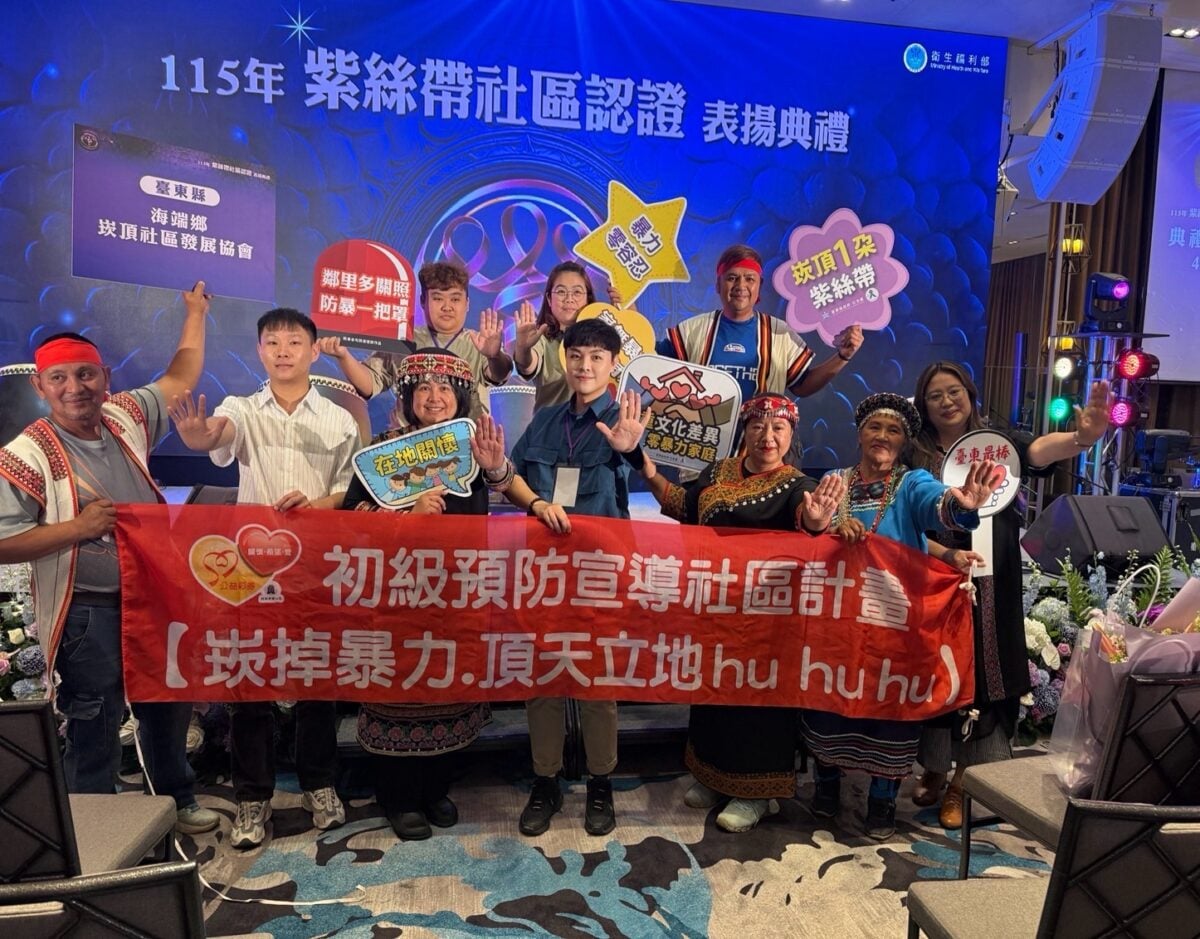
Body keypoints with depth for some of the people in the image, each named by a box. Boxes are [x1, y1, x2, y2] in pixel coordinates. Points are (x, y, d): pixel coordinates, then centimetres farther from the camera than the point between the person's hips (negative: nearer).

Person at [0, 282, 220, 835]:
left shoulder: (125, 418, 3)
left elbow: (179, 380, 17)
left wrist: (195, 314, 23)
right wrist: (77, 528, -23)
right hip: (89, 614, -6)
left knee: (170, 709, 21)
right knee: (94, 736, 5)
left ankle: (177, 800, 43)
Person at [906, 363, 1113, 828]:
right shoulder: (914, 457, 0)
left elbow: (1040, 450, -22)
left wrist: (1082, 437, -43)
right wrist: (948, 555, -20)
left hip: (990, 592, 0)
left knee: (981, 680, 5)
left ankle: (962, 782, 22)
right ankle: (932, 770, 27)